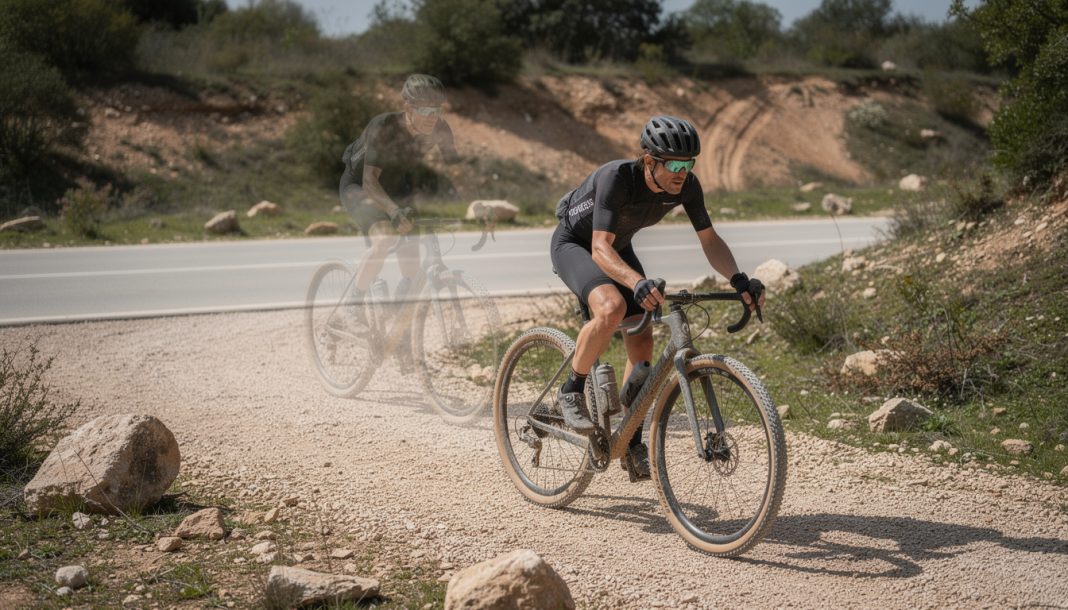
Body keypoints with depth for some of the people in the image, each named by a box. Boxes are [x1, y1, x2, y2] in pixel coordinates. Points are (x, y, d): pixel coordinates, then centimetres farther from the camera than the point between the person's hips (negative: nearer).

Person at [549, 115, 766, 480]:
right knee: (612, 307, -35)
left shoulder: (686, 186, -20)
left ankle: (632, 443, 8)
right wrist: (638, 283, -59)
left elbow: (710, 241, -14)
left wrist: (739, 279, -33)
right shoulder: (616, 177, -36)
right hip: (574, 244, -6)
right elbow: (600, 249, -42)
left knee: (642, 343, -4)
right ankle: (571, 392, -15)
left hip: (618, 249, 6)